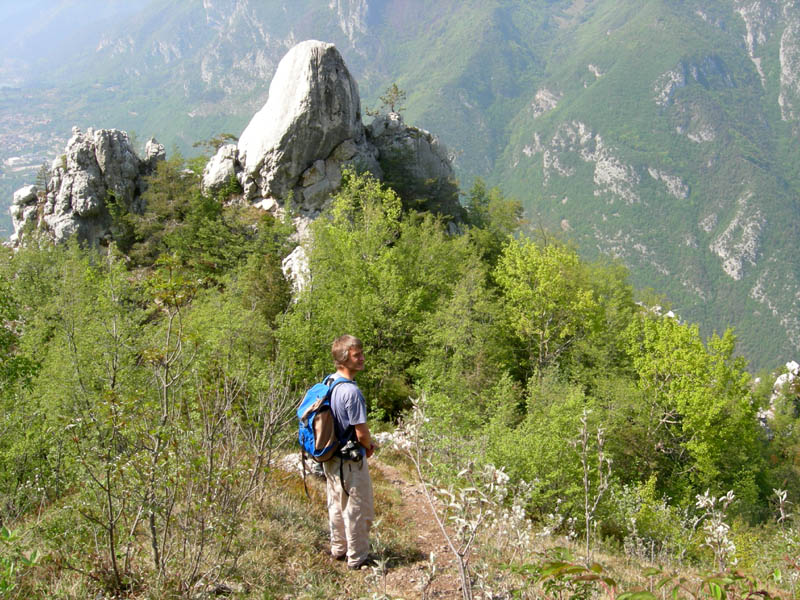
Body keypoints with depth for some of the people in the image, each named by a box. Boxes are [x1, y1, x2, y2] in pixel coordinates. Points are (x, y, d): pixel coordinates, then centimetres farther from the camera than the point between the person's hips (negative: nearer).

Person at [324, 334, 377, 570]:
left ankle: (338, 549, 36)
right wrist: (369, 447, -1)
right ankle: (357, 557, 17)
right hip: (350, 461, -9)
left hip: (330, 459, 9)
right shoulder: (351, 392, -27)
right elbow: (361, 433, -23)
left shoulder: (327, 383, 1)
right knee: (358, 510, 6)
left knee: (337, 505, 21)